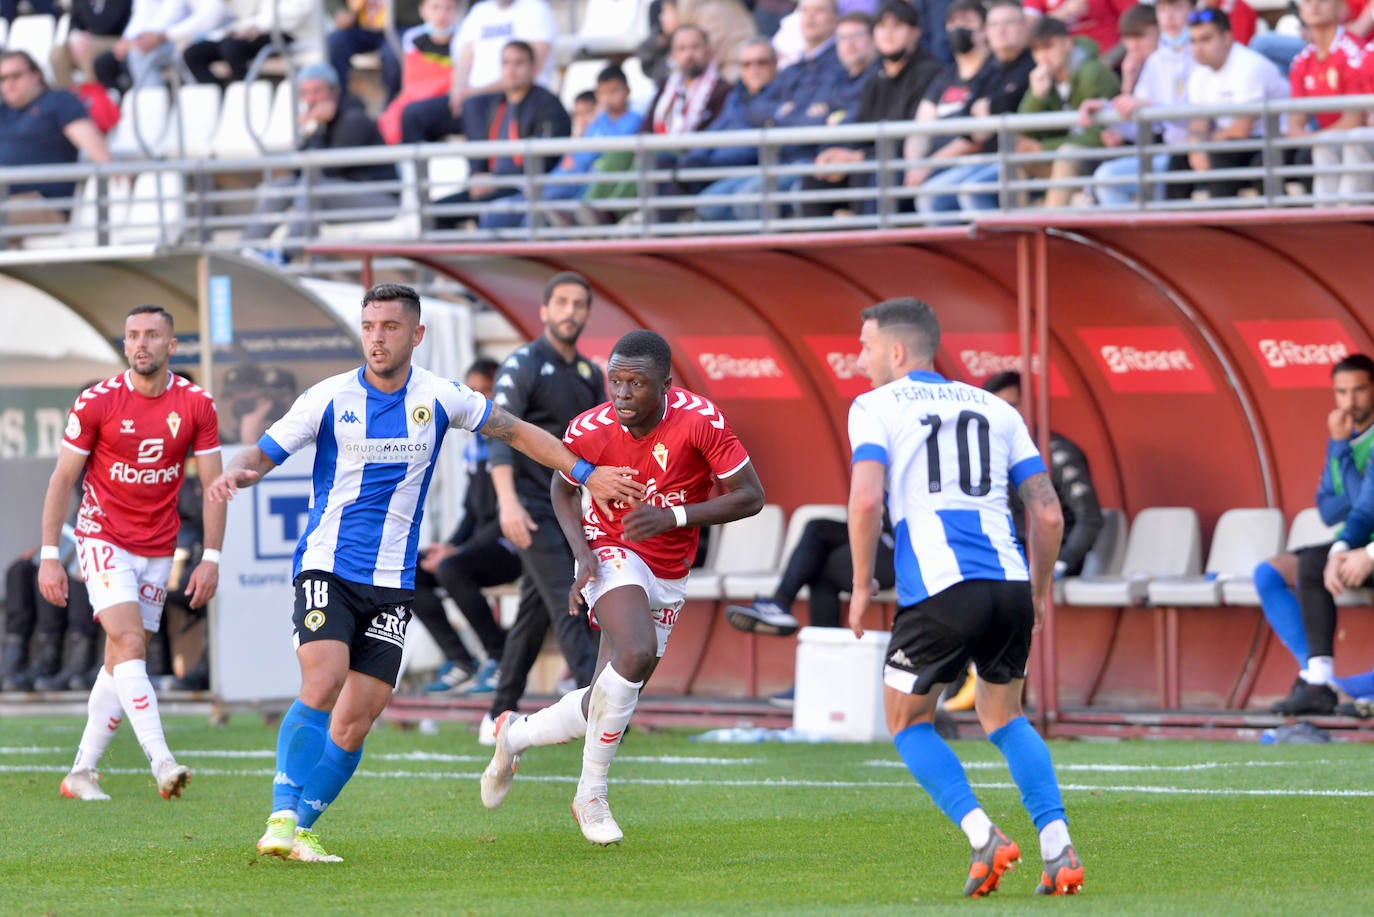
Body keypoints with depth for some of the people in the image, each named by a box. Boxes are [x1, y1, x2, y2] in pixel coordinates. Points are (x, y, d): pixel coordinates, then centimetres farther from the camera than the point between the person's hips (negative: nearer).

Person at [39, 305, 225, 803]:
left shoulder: (196, 405, -2)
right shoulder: (96, 402, -8)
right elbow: (62, 479, -2)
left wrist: (211, 558, -4)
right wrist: (49, 555, -6)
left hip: (158, 550, 3)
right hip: (103, 540, -3)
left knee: (121, 663, 6)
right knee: (129, 641, -20)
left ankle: (81, 772, 16)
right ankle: (161, 762, -29)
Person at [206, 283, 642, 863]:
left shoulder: (438, 399, 1)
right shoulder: (330, 398, -3)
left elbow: (514, 432, 13)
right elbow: (266, 452, 2)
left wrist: (585, 475, 11)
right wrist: (239, 471, -21)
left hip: (392, 583, 2)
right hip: (327, 569, -2)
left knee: (355, 722, -2)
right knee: (322, 686, -24)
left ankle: (301, 828, 10)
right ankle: (282, 819, -20)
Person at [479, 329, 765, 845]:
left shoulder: (701, 420, -20)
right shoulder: (589, 430, -15)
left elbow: (750, 496, -14)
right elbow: (564, 489, 6)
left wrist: (675, 517, -26)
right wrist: (582, 551, -11)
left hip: (669, 578, 3)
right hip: (612, 555, -3)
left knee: (609, 707, 6)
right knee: (635, 653, -32)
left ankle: (514, 736, 35)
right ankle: (591, 796, -19)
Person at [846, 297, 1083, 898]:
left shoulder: (876, 407, 8)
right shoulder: (995, 409, 21)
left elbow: (866, 498, -8)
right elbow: (1048, 512, 15)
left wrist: (861, 584, 2)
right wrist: (1039, 593, 26)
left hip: (938, 588, -4)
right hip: (1009, 581, 5)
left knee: (908, 722, 15)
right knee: (1003, 717, 23)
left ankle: (984, 837, -4)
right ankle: (1058, 849, 6)